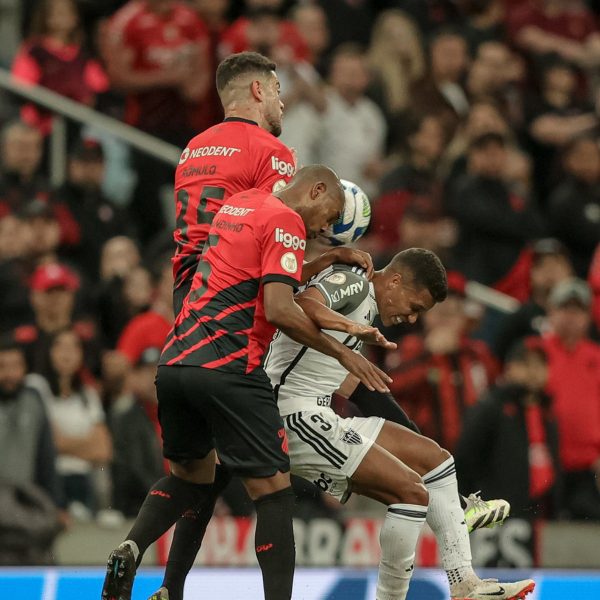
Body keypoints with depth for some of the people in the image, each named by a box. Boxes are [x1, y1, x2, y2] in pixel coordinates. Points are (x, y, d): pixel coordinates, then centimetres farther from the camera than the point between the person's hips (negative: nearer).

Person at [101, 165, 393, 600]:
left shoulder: (238, 205, 20)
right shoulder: (285, 221, -4)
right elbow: (279, 310, -14)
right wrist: (342, 352, -7)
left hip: (173, 363, 8)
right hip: (226, 367, -8)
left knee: (191, 475, 24)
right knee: (273, 490, -3)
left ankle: (130, 550, 3)